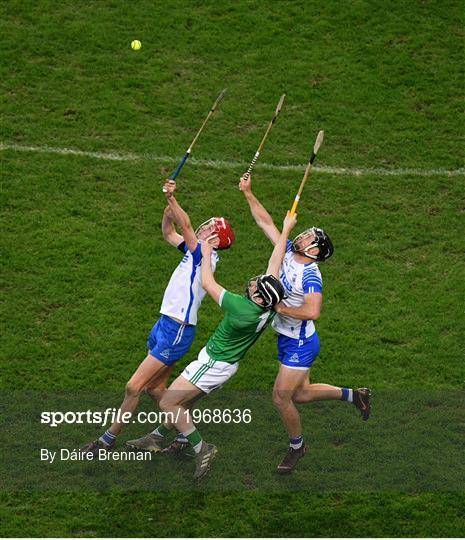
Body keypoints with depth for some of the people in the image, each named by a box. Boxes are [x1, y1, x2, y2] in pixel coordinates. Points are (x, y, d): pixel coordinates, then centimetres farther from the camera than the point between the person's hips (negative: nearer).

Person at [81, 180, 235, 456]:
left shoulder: (206, 256, -13)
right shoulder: (195, 251, 12)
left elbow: (186, 226, -27)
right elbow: (169, 232, 21)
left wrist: (172, 197, -28)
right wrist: (169, 205, 5)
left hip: (177, 332, -9)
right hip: (165, 325, 9)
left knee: (134, 387, -7)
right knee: (155, 388, 12)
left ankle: (108, 440, 2)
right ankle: (184, 433, 22)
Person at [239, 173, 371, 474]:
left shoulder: (310, 275, -24)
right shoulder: (288, 253, -1)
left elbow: (312, 312, -36)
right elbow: (266, 222, 5)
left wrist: (280, 308, -25)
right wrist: (248, 193, 1)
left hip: (301, 344, -9)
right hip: (287, 340, 9)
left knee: (281, 397, -3)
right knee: (299, 394, 18)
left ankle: (297, 447, 19)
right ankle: (354, 395, 34)